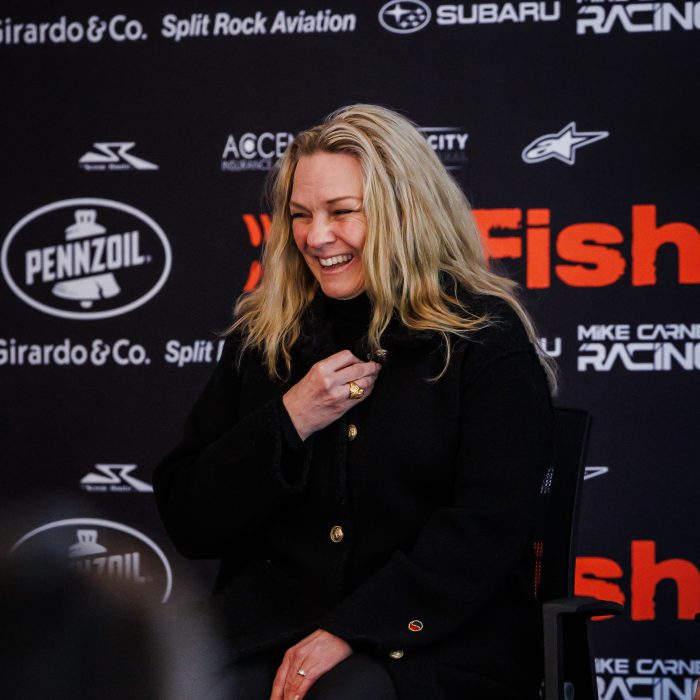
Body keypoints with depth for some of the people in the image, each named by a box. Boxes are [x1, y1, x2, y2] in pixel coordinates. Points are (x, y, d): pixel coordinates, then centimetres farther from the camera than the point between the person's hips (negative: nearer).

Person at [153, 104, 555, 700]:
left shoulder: (487, 337, -1)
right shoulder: (262, 336, 11)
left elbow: (486, 526, -10)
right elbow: (188, 523, 9)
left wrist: (350, 631, -18)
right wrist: (289, 422, -6)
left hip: (436, 635, -3)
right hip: (268, 621, 4)